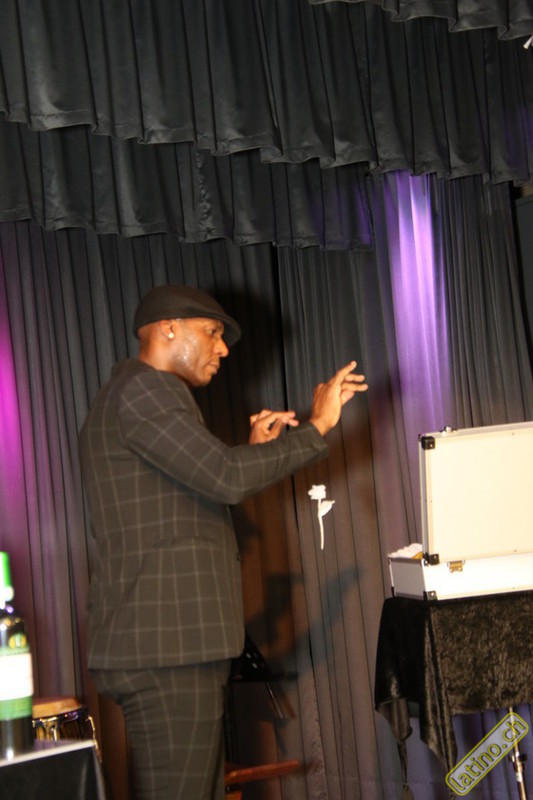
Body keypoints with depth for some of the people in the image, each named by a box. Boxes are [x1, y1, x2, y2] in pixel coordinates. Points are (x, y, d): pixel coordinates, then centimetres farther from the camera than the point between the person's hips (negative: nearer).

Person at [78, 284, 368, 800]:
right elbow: (227, 478, -18)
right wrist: (316, 426, -8)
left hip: (174, 642, 11)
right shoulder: (143, 389, -9)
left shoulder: (141, 394, 25)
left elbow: (203, 491, 27)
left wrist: (254, 451, 15)